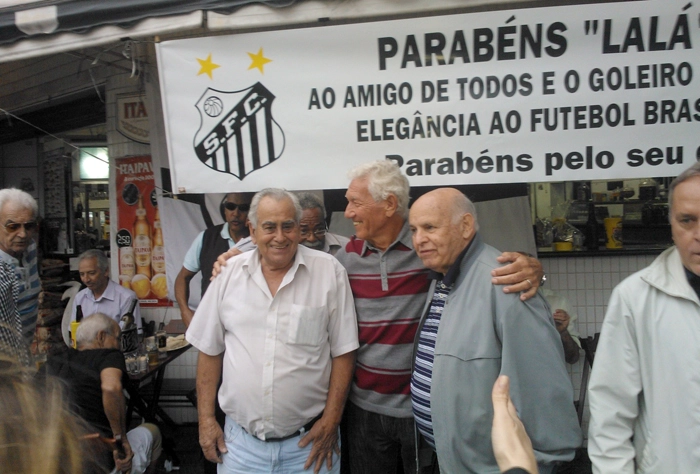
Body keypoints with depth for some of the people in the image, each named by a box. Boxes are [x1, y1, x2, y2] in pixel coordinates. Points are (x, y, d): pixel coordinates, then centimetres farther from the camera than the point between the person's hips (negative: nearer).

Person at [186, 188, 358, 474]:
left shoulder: (329, 272, -8)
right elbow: (210, 349, 6)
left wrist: (331, 420, -7)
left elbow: (343, 351, -5)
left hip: (308, 440, -2)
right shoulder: (230, 272, -1)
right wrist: (206, 419, 5)